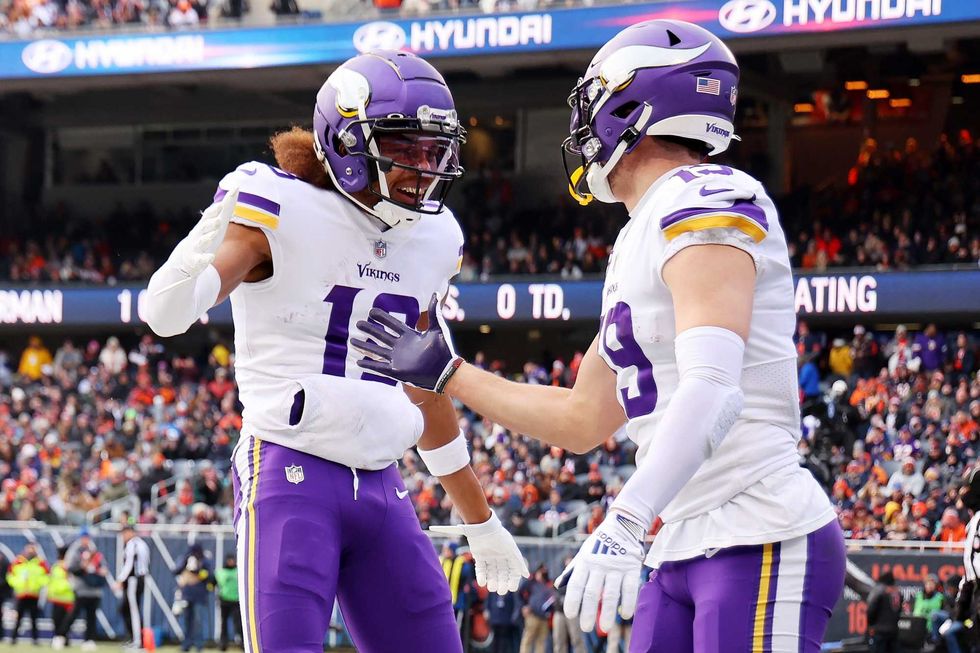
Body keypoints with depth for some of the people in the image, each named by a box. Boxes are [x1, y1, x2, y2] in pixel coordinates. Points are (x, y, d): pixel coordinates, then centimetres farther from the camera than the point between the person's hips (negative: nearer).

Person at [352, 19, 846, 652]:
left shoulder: (705, 202, -11)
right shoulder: (637, 246, 18)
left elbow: (711, 391, -26)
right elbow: (582, 422, 27)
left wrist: (626, 523, -36)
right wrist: (444, 374, 31)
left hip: (766, 546, -9)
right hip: (686, 552, 9)